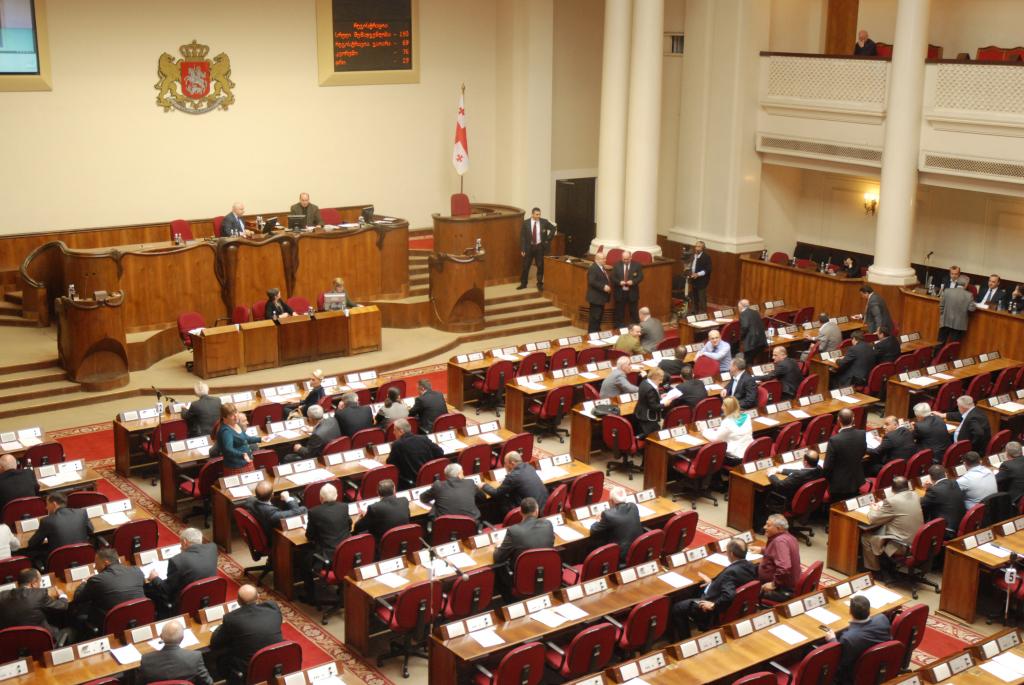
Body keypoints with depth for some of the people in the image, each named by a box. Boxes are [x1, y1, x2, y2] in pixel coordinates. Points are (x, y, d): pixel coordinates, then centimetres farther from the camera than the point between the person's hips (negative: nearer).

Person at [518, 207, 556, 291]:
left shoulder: (544, 222, -4)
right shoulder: (525, 223, -7)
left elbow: (554, 229, 8)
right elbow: (522, 237, -5)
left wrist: (548, 239, 1)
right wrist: (522, 249, -10)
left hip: (540, 247, 1)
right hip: (529, 247, -1)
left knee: (540, 266, 5)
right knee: (525, 266, 5)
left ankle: (540, 284, 16)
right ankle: (523, 284, 16)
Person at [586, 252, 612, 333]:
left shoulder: (602, 268, 14)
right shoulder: (592, 268, -17)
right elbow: (592, 282, -25)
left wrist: (608, 286, 7)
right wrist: (603, 287, -25)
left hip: (601, 297, 10)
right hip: (595, 297, -10)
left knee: (600, 316, 16)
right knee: (594, 316, -7)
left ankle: (597, 331, 25)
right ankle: (592, 333, -1)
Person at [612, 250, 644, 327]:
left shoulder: (637, 265, -1)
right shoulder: (617, 265, 1)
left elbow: (640, 277, -5)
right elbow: (612, 277, -1)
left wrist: (633, 281, -21)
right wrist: (619, 282, -19)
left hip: (632, 293, -1)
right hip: (620, 293, 1)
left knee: (634, 312, 7)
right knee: (619, 313, 7)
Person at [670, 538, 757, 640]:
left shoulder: (732, 572, -33)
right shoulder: (750, 566, -4)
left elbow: (728, 596, -43)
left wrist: (713, 605, -27)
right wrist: (712, 582, 14)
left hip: (718, 612, -10)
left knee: (677, 608, 3)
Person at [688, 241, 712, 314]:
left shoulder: (706, 257, -12)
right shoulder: (693, 256, 10)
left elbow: (708, 269, -17)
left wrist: (698, 274, -24)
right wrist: (690, 274, 3)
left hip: (702, 281, -7)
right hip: (694, 281, 7)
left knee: (702, 299, -5)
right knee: (695, 299, 15)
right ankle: (695, 313, 26)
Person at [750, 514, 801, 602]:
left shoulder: (780, 541, -24)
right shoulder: (787, 536, 8)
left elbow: (784, 568, -35)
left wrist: (774, 584, -25)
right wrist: (762, 550, 28)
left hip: (781, 590, -11)